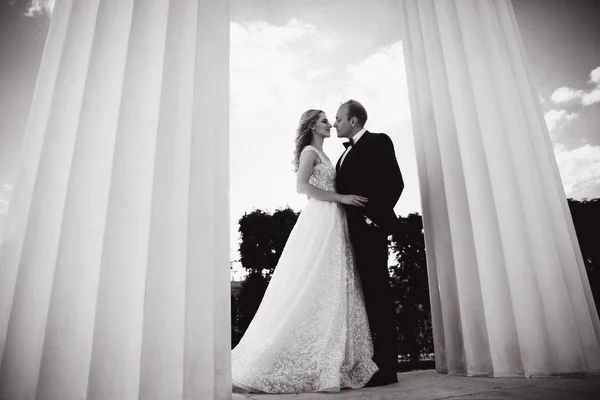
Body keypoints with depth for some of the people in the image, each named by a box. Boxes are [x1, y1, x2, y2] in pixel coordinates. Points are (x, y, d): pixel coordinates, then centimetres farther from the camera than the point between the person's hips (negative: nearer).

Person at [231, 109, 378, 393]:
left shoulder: (322, 156, 26)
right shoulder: (310, 151, -1)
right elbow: (302, 186, -15)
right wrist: (342, 197, -15)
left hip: (332, 224, 9)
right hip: (320, 221, -9)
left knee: (331, 292, 3)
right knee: (314, 290, -11)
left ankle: (332, 368, 5)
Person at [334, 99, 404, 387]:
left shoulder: (378, 141, 1)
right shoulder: (346, 153, 24)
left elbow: (395, 182, -10)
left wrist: (374, 216, -15)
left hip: (369, 227, -8)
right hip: (353, 230, 8)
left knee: (378, 293, -6)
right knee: (367, 294, 9)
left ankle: (386, 366, 1)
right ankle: (372, 361, 16)